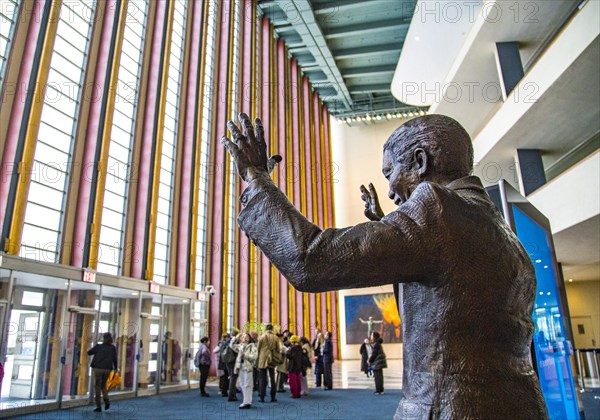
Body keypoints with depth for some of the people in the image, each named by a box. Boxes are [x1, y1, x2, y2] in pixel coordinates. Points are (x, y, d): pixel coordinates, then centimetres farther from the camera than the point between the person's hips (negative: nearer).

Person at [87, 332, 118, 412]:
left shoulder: (98, 346, -3)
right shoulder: (113, 348, 2)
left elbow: (89, 352, 6)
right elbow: (115, 359, 0)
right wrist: (115, 368, 11)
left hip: (98, 368, -2)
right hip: (107, 369, 3)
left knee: (98, 387, 7)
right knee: (103, 385, 20)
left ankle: (98, 406, 5)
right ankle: (106, 400, 1)